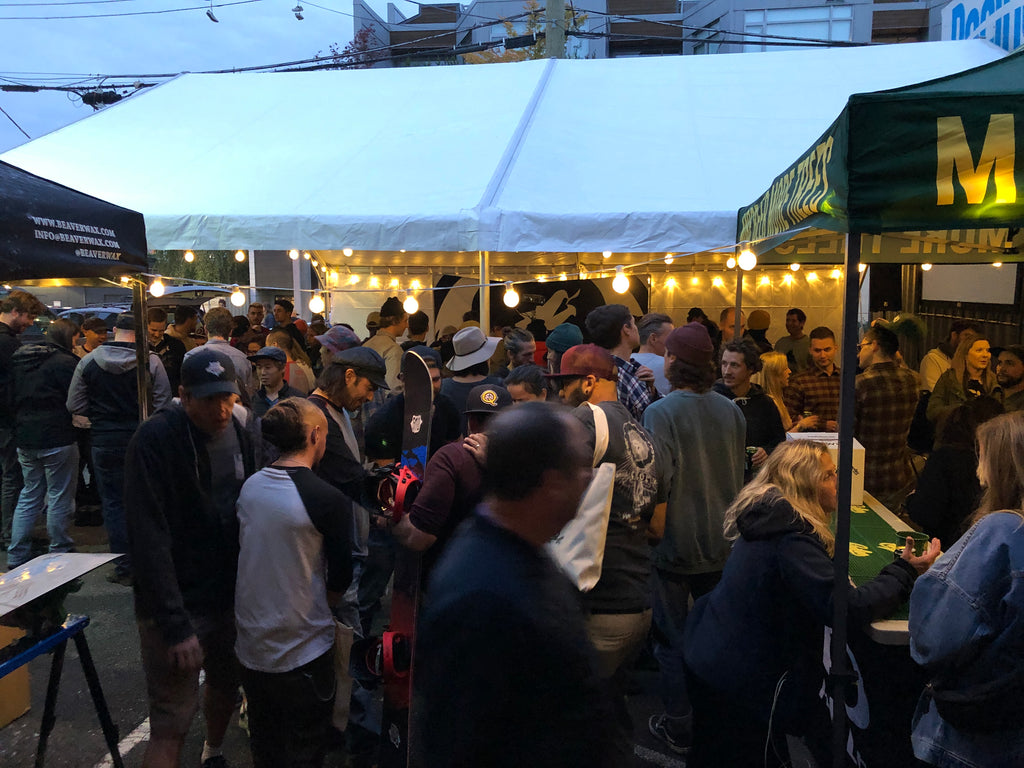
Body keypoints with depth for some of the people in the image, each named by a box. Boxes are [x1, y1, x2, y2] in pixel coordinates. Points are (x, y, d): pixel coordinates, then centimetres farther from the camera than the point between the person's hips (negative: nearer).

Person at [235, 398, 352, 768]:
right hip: (302, 650, -6)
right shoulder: (327, 499, -19)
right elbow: (340, 578, -11)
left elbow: (244, 551, 10)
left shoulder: (250, 486, -2)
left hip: (251, 642, 6)